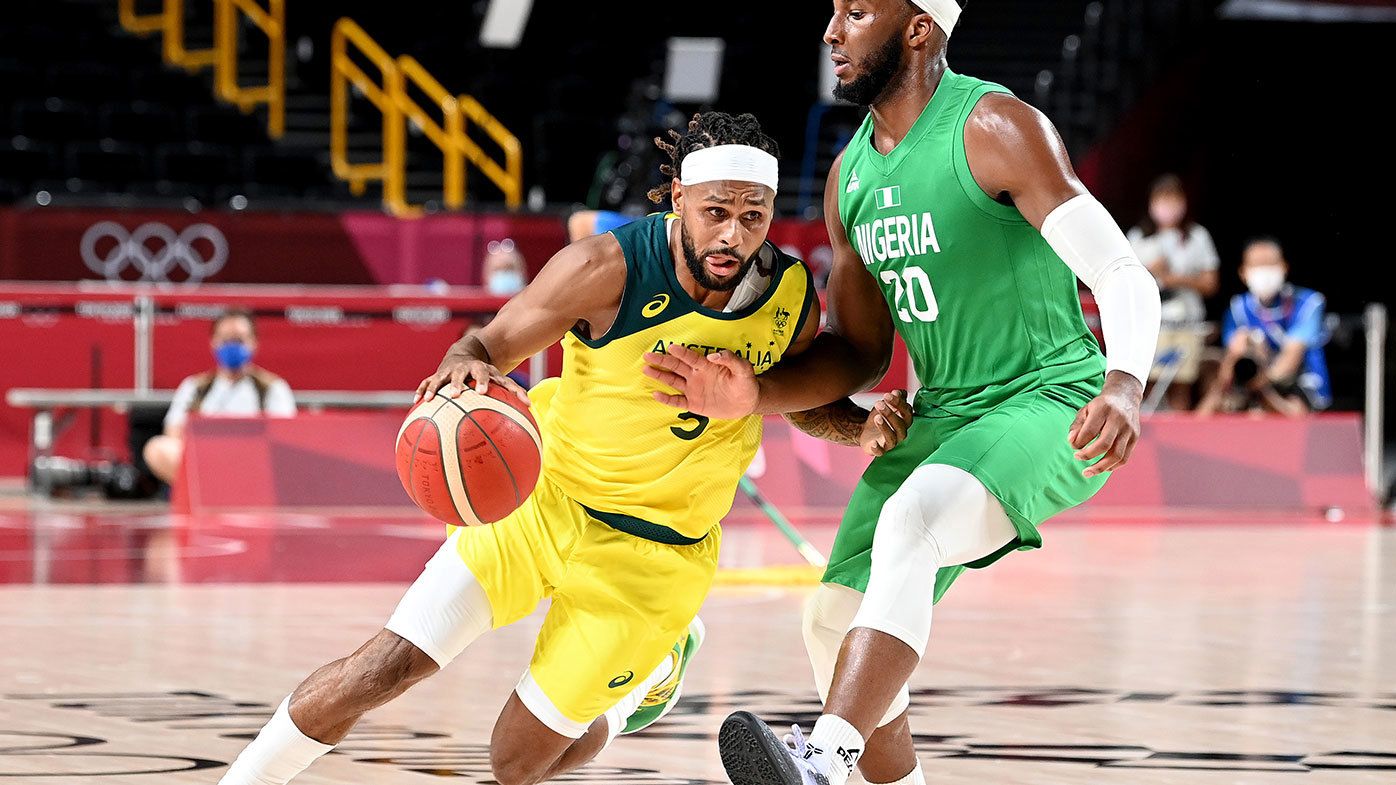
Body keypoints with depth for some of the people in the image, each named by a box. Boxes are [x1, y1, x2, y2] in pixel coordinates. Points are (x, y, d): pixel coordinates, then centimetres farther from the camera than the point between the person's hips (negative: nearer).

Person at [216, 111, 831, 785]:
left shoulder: (794, 300, -11)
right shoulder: (609, 268, -22)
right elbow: (490, 346, -15)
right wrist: (465, 366, -38)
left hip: (653, 551, 1)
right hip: (545, 494, -1)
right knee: (388, 664, -14)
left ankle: (655, 665, 36)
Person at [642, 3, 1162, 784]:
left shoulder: (994, 130, -15)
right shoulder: (850, 177, 9)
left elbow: (1125, 276, -21)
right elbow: (860, 352, 15)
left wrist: (1124, 387, -41)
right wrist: (756, 393, -4)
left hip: (1049, 400, -9)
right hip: (944, 417, 9)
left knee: (915, 516, -35)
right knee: (837, 616, 0)